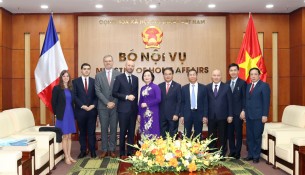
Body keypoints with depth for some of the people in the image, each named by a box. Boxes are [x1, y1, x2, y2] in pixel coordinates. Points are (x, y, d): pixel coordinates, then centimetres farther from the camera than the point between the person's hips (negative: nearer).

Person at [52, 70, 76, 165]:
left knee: (69, 136, 10)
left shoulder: (71, 88, 9)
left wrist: (73, 113, 6)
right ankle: (66, 157, 9)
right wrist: (57, 114, -6)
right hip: (62, 115, -5)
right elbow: (53, 102, -6)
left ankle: (69, 156, 18)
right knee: (65, 136, 0)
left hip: (70, 114, 5)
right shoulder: (57, 88, -6)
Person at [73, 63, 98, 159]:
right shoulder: (75, 81, 4)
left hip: (92, 110, 0)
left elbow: (97, 96, 5)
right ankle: (83, 151, 16)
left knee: (91, 132, 4)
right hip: (80, 111, 0)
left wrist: (93, 105, -10)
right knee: (82, 132, 8)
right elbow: (74, 96, -3)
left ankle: (92, 151, 12)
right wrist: (82, 106, -12)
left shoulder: (94, 81, 7)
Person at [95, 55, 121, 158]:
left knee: (113, 128, 5)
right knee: (104, 128, 5)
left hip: (115, 106, -1)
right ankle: (104, 150, 13)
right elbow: (98, 91, -1)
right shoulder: (98, 75, 6)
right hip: (103, 106, 1)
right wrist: (107, 103, -10)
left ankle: (112, 149, 14)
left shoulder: (118, 74, 2)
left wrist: (114, 103, -9)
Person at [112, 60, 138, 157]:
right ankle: (122, 152, 13)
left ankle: (130, 152, 17)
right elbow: (114, 93, -7)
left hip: (133, 109, 4)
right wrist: (126, 97, -15)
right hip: (123, 109, -4)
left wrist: (135, 101, 11)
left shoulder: (135, 78, 12)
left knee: (131, 132, 8)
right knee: (123, 131, 3)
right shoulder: (119, 77, -3)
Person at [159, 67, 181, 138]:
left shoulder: (177, 86, 0)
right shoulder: (160, 86, 8)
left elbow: (179, 101, -3)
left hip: (173, 115, -2)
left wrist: (176, 114, -11)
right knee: (162, 135, 6)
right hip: (162, 115, 2)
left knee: (173, 135, 4)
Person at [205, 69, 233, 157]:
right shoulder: (207, 87, 5)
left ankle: (222, 154, 20)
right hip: (211, 117, 1)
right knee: (211, 137, 8)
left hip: (222, 117, -1)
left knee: (222, 137, 8)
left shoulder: (226, 87, 1)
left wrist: (230, 115, -5)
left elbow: (230, 102, -1)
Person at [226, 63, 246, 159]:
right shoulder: (227, 83, 11)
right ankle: (232, 151, 18)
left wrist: (243, 111, -13)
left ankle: (237, 152, 14)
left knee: (238, 133, 4)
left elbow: (244, 98, -6)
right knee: (230, 133, 7)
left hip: (238, 112, -4)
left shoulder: (242, 83, -2)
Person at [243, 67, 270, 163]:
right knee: (249, 136, 9)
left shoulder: (264, 85, -4)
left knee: (257, 136, 2)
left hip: (258, 116, -6)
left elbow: (266, 101, -10)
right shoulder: (248, 86, 15)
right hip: (248, 115, 6)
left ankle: (256, 156, 12)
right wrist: (245, 113, 10)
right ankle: (250, 154, 19)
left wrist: (265, 115, -15)